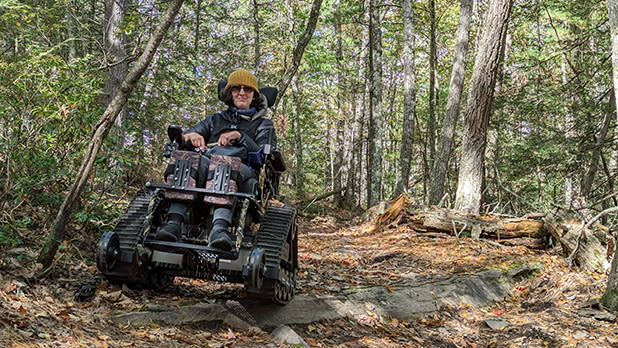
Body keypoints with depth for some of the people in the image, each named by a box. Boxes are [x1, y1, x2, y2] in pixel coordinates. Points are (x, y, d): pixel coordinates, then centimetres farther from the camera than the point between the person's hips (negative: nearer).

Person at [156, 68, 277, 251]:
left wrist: (240, 137, -8)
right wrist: (191, 135, -5)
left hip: (244, 176, -2)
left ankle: (220, 227, -60)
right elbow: (181, 138, 19)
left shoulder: (263, 125, 25)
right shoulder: (215, 119, 31)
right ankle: (174, 222, -49)